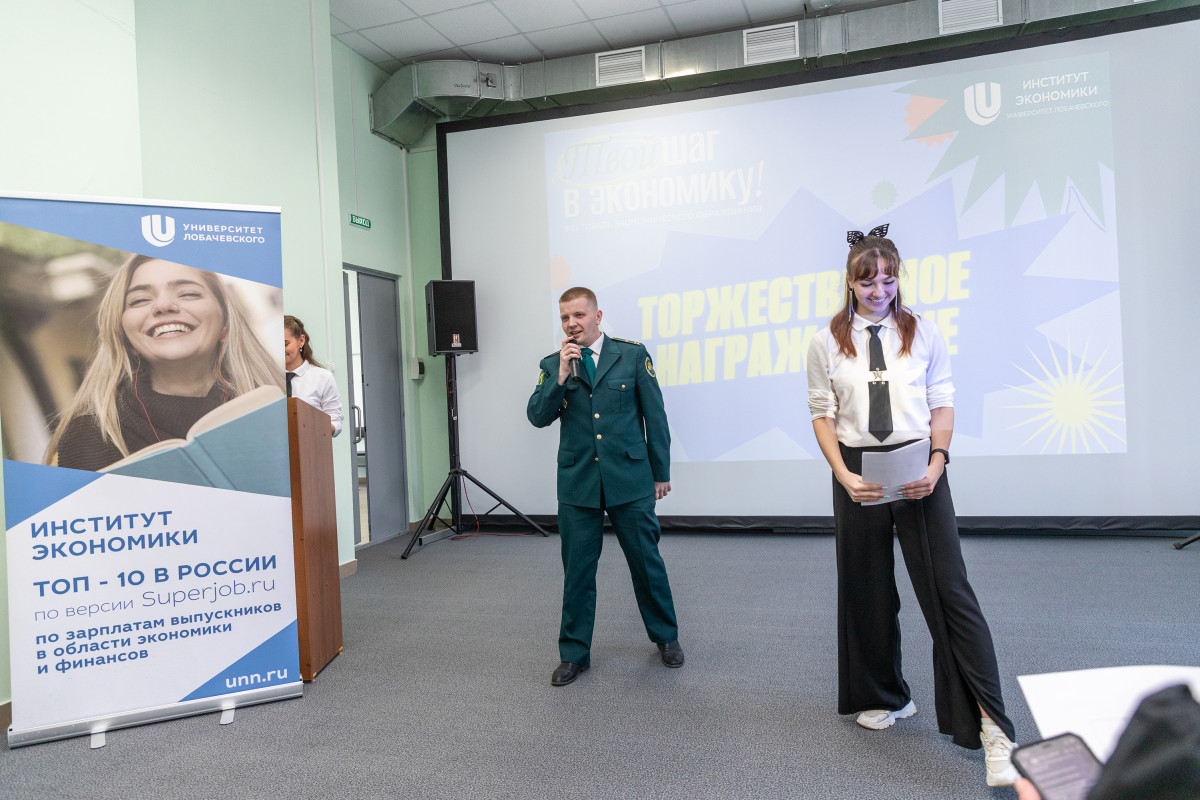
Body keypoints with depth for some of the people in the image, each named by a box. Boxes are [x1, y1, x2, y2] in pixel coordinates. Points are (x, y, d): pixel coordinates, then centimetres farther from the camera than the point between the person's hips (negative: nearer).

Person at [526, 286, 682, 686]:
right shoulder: (553, 364, 6)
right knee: (577, 570, 7)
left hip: (629, 479, -1)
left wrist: (661, 472, 3)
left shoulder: (633, 354, 0)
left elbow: (654, 415, 3)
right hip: (577, 482, 2)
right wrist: (561, 375, -14)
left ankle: (666, 637, 31)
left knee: (647, 562, 9)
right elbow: (537, 417, -3)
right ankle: (574, 653, 22)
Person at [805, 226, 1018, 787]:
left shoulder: (923, 334, 4)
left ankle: (992, 730, 0)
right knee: (866, 590, 11)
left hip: (918, 469, -1)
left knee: (948, 589, -7)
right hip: (859, 472, 1)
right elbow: (823, 415, 2)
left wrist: (937, 462, -12)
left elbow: (942, 405, 4)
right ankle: (885, 698, 33)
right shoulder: (827, 343, 3)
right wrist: (844, 475, -12)